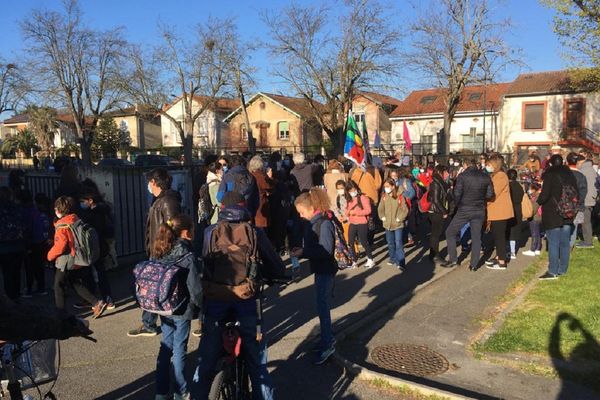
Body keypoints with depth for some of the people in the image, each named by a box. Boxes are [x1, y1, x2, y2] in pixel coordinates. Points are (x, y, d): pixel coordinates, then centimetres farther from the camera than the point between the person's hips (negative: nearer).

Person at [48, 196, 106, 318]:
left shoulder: (62, 226, -19)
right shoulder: (77, 221, 4)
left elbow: (59, 246, -20)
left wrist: (50, 255, -3)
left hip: (66, 262, -7)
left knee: (58, 286, 10)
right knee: (78, 285, 17)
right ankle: (97, 303, 8)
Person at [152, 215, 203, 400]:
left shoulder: (157, 252, -2)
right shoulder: (187, 257, -21)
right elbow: (195, 288, -20)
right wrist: (202, 306, -2)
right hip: (182, 310, -6)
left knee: (166, 346, 18)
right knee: (179, 350, 8)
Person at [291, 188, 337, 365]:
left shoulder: (325, 224, -20)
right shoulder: (314, 223, 5)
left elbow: (326, 250, -24)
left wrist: (303, 252, -23)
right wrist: (301, 250, -2)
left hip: (326, 270, -9)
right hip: (319, 269, 9)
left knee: (323, 306, -5)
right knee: (323, 305, 17)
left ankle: (328, 344, 4)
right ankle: (328, 337, 31)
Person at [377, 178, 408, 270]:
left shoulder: (399, 196, -12)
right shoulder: (384, 197, 0)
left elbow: (405, 210, -9)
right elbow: (380, 209, 10)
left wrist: (399, 218, -12)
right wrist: (382, 217, 0)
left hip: (398, 224, -5)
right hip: (387, 224, 5)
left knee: (398, 243, -9)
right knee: (390, 243, 17)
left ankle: (401, 262, -4)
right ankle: (393, 259, 34)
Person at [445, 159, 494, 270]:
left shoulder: (462, 176, -10)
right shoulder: (486, 177, 1)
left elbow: (457, 193, -14)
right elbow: (490, 194, 2)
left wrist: (457, 204, 4)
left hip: (464, 210, -3)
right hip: (480, 211, 4)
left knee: (450, 232, 11)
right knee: (476, 237, 12)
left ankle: (453, 259, 8)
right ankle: (474, 264, 13)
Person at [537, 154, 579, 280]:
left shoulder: (550, 175, -12)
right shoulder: (569, 174, 8)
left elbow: (544, 195, -17)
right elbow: (576, 194, 11)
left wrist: (539, 202, 2)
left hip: (553, 214, -6)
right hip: (568, 215, 6)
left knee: (553, 243, -4)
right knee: (565, 243, 11)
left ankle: (553, 271, -2)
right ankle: (562, 269, 19)